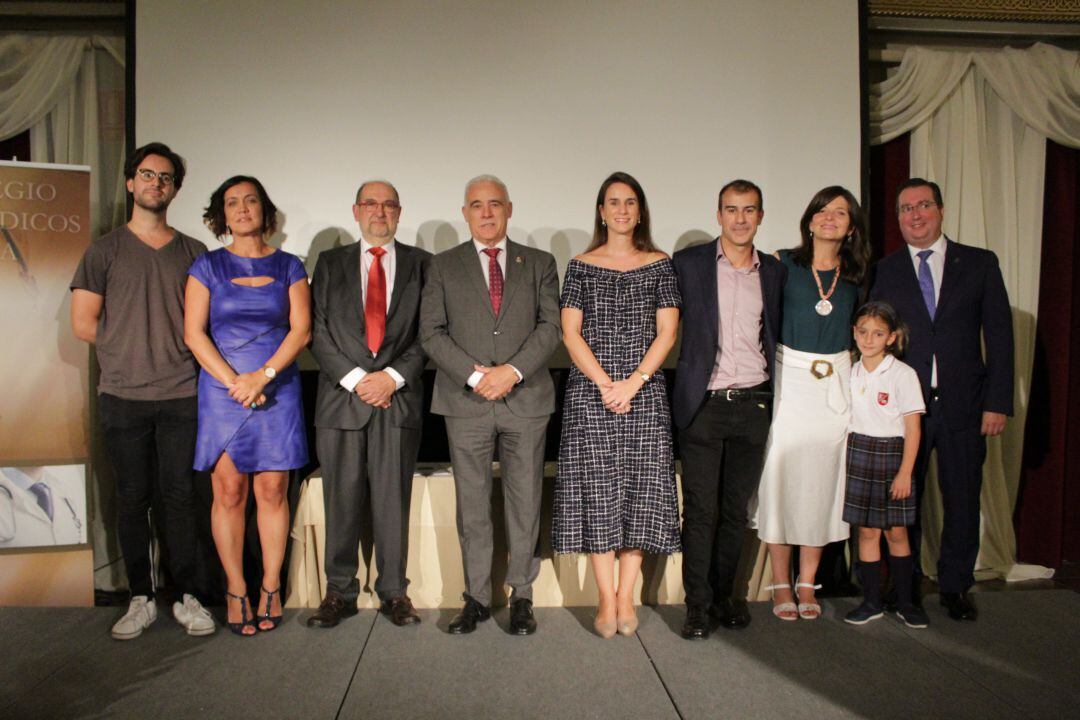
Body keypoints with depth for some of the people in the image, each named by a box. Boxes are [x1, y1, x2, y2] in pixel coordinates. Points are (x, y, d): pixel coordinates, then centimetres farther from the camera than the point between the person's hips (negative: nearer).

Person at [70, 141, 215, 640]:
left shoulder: (194, 253, 10)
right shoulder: (105, 250, 7)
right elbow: (83, 324, 4)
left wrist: (171, 346, -3)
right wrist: (131, 348, 4)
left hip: (181, 394, 0)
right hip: (123, 396, 0)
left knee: (178, 496, 3)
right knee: (132, 498, 5)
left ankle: (186, 597, 12)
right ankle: (140, 599, 17)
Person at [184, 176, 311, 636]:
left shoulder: (288, 266, 9)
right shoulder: (207, 267, 8)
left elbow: (301, 329, 0)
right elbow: (193, 332, 0)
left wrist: (263, 376, -12)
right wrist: (233, 381, -11)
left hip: (277, 388, 0)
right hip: (222, 389, 0)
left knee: (272, 491, 0)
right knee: (228, 492, -1)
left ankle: (271, 589, 11)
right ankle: (235, 592, 10)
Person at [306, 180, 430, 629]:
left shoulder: (420, 263, 10)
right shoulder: (330, 263, 13)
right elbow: (317, 331, 4)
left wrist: (394, 376, -9)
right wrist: (354, 378, -8)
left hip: (399, 397, -1)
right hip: (342, 395, 1)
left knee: (393, 499, 4)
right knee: (341, 501, 5)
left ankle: (393, 591, 16)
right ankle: (340, 592, 18)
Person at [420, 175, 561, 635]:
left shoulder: (539, 263, 10)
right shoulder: (444, 265, 9)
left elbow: (551, 325, 1)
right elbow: (431, 332, 1)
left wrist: (512, 370, -13)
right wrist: (473, 374, -11)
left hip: (526, 399, 0)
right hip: (465, 402, 0)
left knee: (525, 504, 5)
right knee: (472, 506, 6)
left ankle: (522, 597, 18)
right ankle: (476, 598, 18)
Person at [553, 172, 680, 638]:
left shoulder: (660, 266, 9)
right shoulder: (581, 266, 7)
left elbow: (667, 332, 2)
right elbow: (571, 334, 1)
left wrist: (635, 381, -11)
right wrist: (604, 384, -11)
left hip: (645, 392, 1)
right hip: (589, 392, -1)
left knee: (640, 488, 1)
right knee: (596, 490, -2)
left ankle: (626, 596, 11)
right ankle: (606, 599, 8)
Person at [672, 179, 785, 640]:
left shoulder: (775, 272, 10)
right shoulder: (689, 263, 1)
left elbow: (779, 336, 16)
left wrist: (777, 396, 9)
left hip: (753, 405, 3)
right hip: (703, 405, -3)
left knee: (736, 508, 11)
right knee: (700, 508, 0)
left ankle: (723, 593, 25)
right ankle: (697, 603, 12)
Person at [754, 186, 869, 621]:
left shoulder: (855, 277, 8)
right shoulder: (784, 264, -2)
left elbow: (857, 330, 17)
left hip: (834, 386, 3)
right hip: (787, 383, -3)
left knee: (822, 480, 7)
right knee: (780, 479, 1)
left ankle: (807, 585, 20)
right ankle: (781, 585, 14)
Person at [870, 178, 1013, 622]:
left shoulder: (980, 263, 5)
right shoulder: (885, 271, 5)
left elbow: (999, 335, 3)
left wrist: (998, 402, -4)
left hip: (963, 406, 0)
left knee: (963, 501, 9)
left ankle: (955, 586, 27)